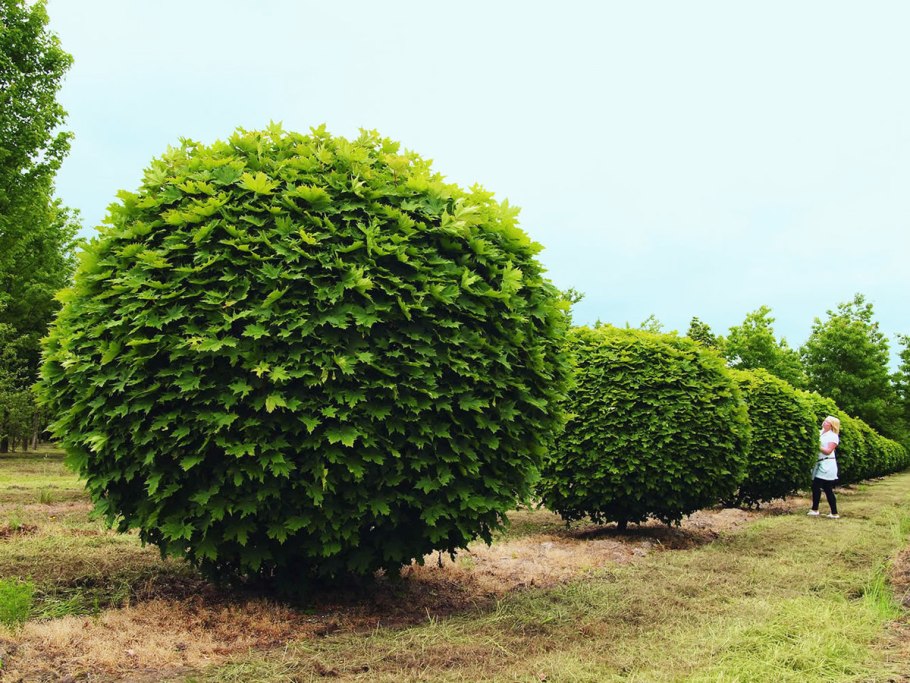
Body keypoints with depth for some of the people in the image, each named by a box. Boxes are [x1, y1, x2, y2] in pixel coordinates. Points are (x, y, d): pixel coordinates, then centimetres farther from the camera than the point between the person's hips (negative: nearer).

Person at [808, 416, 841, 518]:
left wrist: (818, 446, -17)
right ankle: (814, 510, 14)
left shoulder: (833, 436, -6)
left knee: (828, 489, -5)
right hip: (819, 463, 7)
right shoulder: (820, 433, 15)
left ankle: (834, 513, 2)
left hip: (827, 465, -7)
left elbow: (828, 451, -13)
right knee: (816, 487, 7)